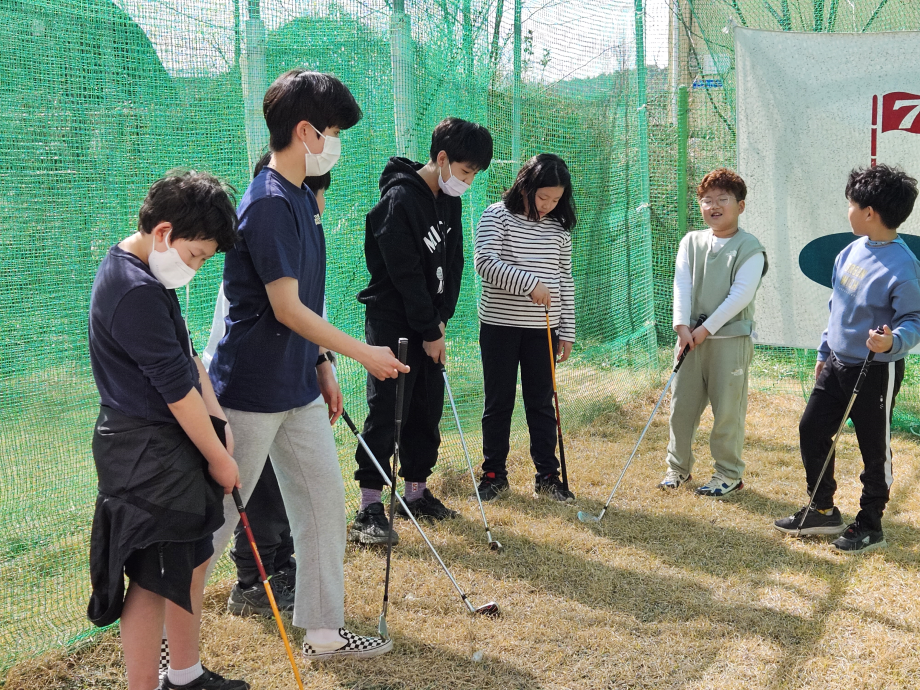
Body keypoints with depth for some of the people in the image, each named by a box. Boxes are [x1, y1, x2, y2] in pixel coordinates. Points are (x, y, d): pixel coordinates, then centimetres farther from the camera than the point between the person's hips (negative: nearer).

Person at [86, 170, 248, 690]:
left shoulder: (148, 276, 11)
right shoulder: (135, 292, -23)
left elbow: (187, 357, 15)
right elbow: (177, 388, -19)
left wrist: (219, 422, 6)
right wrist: (218, 457, -10)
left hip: (175, 441, 11)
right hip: (146, 453, -11)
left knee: (194, 558, 19)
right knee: (153, 581, -2)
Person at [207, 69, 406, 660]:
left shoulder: (302, 199, 11)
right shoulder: (269, 203, -19)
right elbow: (287, 308, -21)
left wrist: (323, 367, 17)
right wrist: (364, 353, -14)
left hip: (299, 390, 9)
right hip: (253, 392, -9)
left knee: (325, 502, 13)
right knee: (215, 520, 2)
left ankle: (324, 632, 25)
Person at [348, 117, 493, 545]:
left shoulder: (449, 200, 8)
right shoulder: (400, 200, -18)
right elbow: (405, 274, -20)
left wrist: (441, 319, 1)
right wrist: (431, 332, -15)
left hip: (428, 325, 8)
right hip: (393, 324, -8)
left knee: (427, 410, 11)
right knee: (386, 414, -7)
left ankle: (416, 492, 23)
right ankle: (369, 508, -2)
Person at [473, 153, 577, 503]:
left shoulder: (559, 228, 7)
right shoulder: (497, 216, -4)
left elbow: (565, 282, 11)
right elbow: (485, 262, -17)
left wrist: (567, 331, 7)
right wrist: (529, 283, -26)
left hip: (543, 328, 3)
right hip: (500, 325, -3)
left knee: (542, 402, 8)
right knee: (498, 402, 6)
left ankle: (547, 476, 16)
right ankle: (494, 474, 17)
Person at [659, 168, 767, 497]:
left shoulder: (750, 248, -6)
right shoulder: (691, 242, 8)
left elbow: (741, 295, -13)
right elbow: (682, 285, 1)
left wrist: (707, 328, -15)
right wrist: (683, 326, -11)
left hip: (732, 338, -4)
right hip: (692, 336, 4)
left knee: (728, 408, 1)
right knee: (681, 404, 8)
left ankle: (729, 474, 14)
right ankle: (678, 466, 24)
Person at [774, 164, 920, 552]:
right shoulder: (851, 251, 3)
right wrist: (824, 352, 17)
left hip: (877, 372, -8)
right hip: (837, 365, 8)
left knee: (874, 449, 6)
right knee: (811, 430, 12)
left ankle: (870, 525, 24)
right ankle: (822, 511, 28)